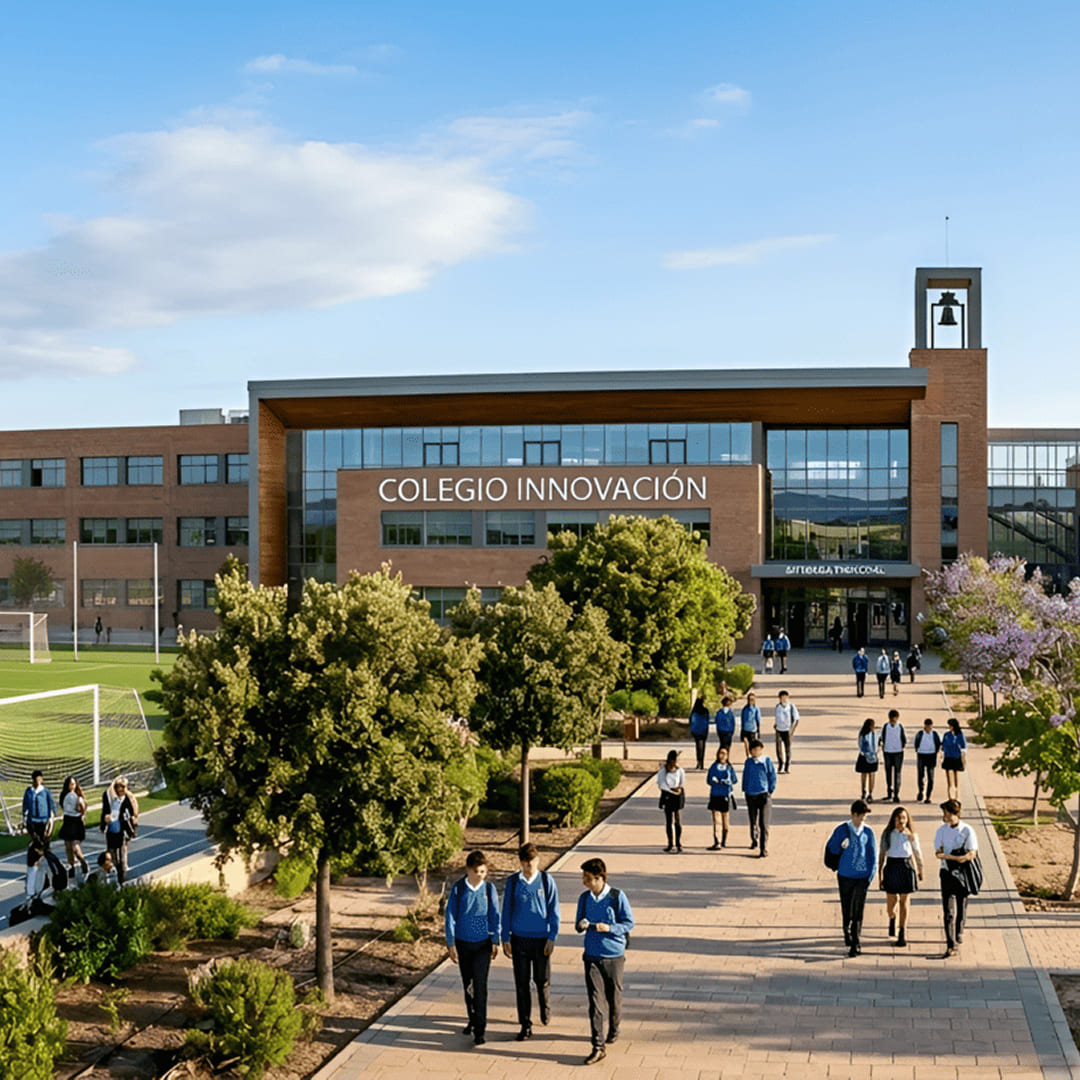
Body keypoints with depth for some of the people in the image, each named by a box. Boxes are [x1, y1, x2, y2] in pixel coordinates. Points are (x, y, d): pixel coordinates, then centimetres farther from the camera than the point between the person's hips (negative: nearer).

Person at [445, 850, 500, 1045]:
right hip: (463, 943, 1)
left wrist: (495, 941, 3)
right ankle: (473, 1020, 32)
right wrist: (451, 943, -3)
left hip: (483, 943, -1)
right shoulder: (458, 889, -6)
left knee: (480, 984, -9)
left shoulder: (489, 888, -4)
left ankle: (479, 1030, -6)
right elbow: (450, 916, -1)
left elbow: (495, 916, 4)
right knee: (467, 985, 13)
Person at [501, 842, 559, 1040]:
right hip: (519, 939, 1)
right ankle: (526, 1025, 13)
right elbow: (506, 911, 5)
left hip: (541, 939, -1)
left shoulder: (547, 881, -4)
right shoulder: (513, 882, -1)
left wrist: (552, 937, -6)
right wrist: (505, 939, 2)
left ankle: (545, 1009, 39)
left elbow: (554, 911, -1)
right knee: (521, 983, 3)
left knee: (542, 980, 9)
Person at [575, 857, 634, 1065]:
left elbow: (629, 923, -6)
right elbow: (579, 923, 13)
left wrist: (609, 928, -21)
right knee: (595, 1002, -5)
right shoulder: (584, 898, 3)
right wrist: (581, 925, -11)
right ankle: (598, 1047, -5)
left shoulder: (617, 896, -9)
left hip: (614, 956, -2)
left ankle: (613, 1031, 39)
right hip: (592, 956, 2)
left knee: (614, 998, 13)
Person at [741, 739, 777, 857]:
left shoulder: (767, 761, -4)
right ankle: (754, 841, 42)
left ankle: (764, 849, -8)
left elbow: (773, 777, 1)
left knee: (764, 824, -11)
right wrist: (745, 790, 9)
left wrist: (770, 792, -1)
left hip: (763, 795, -4)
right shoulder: (749, 762, 4)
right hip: (751, 795, 4)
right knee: (753, 822, 18)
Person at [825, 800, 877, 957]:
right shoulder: (841, 830, -2)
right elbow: (830, 848, 4)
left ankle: (855, 944, -2)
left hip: (862, 877, 0)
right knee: (846, 909, 11)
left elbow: (873, 856, 6)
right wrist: (841, 846, -16)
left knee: (858, 911, -6)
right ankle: (847, 931, 40)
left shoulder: (868, 832, 1)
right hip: (845, 876, 0)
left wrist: (870, 876, -2)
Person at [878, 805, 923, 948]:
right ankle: (892, 920, 39)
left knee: (904, 901, 2)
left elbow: (917, 853, 11)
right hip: (891, 866, 0)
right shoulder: (888, 834, 0)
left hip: (907, 866, 0)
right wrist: (880, 872, 3)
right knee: (891, 900, 4)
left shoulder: (911, 835, 0)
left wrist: (920, 870, 16)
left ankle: (902, 934, 8)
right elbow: (883, 853, 4)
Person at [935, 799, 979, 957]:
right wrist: (958, 857, -19)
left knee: (961, 907, 12)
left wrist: (947, 856, -19)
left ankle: (959, 933, 39)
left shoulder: (967, 830, -5)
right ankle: (951, 945, -9)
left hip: (964, 873, 0)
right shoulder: (942, 830, 2)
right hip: (947, 873, 0)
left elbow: (971, 855, -12)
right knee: (949, 910, -7)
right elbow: (938, 853, -3)